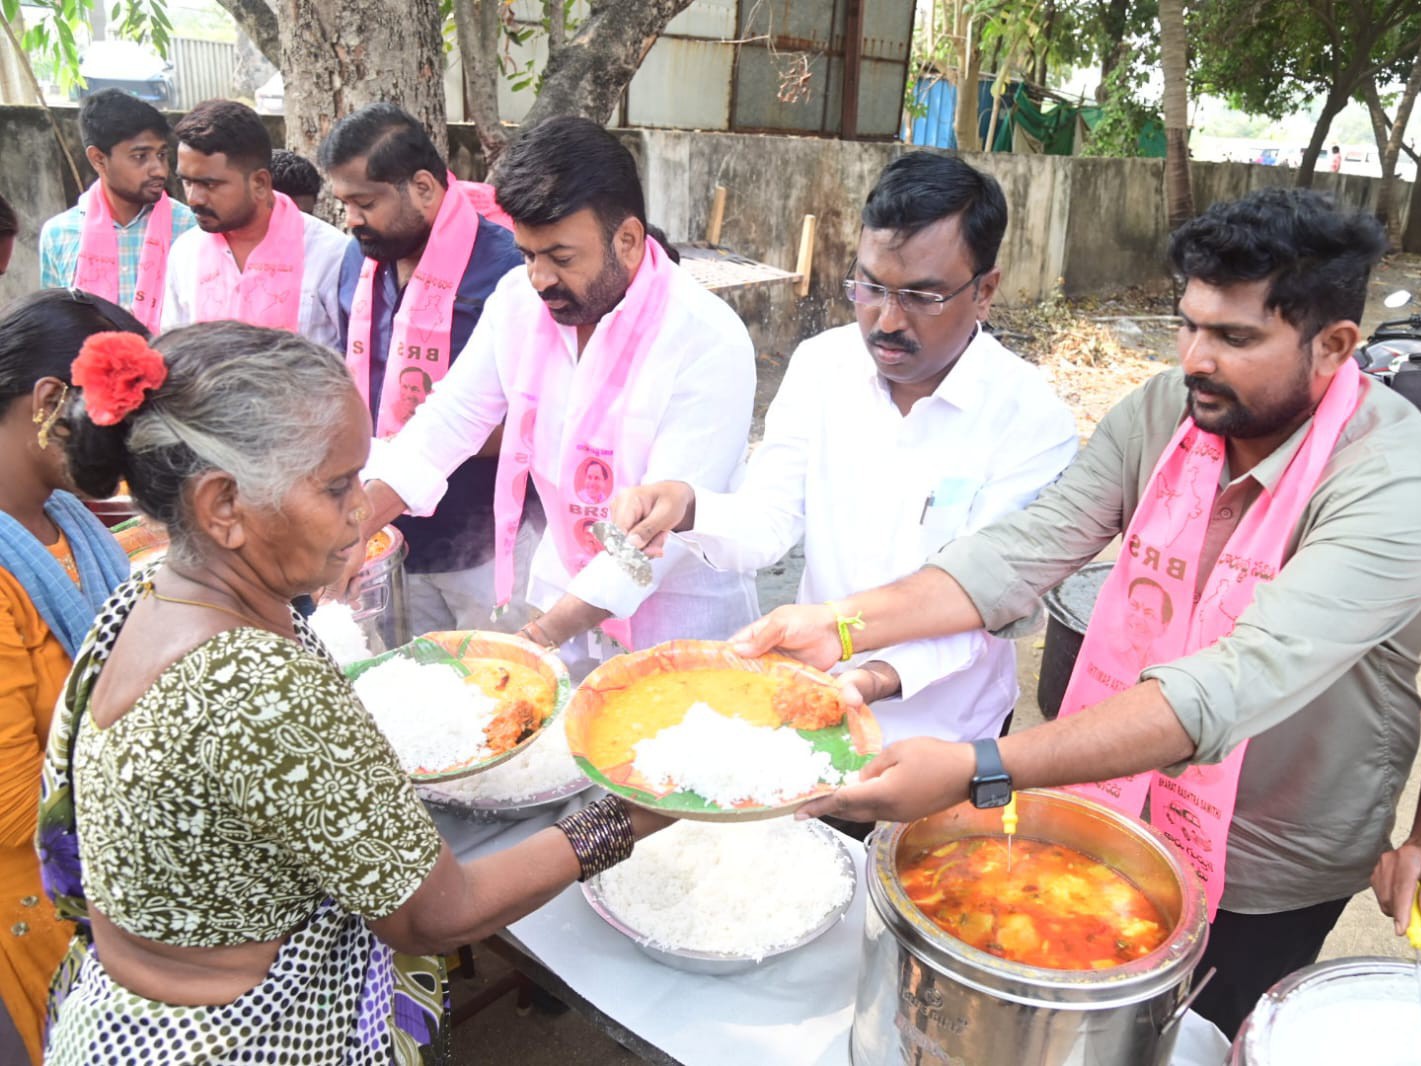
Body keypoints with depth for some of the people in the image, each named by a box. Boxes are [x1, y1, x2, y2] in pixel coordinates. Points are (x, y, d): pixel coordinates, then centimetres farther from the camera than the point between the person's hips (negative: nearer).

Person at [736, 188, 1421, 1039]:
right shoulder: (1163, 411, -10)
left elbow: (1234, 688, -38)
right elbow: (1022, 553, -17)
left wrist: (976, 771, -47)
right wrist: (842, 623, -31)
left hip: (1266, 886, -4)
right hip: (1119, 815, 4)